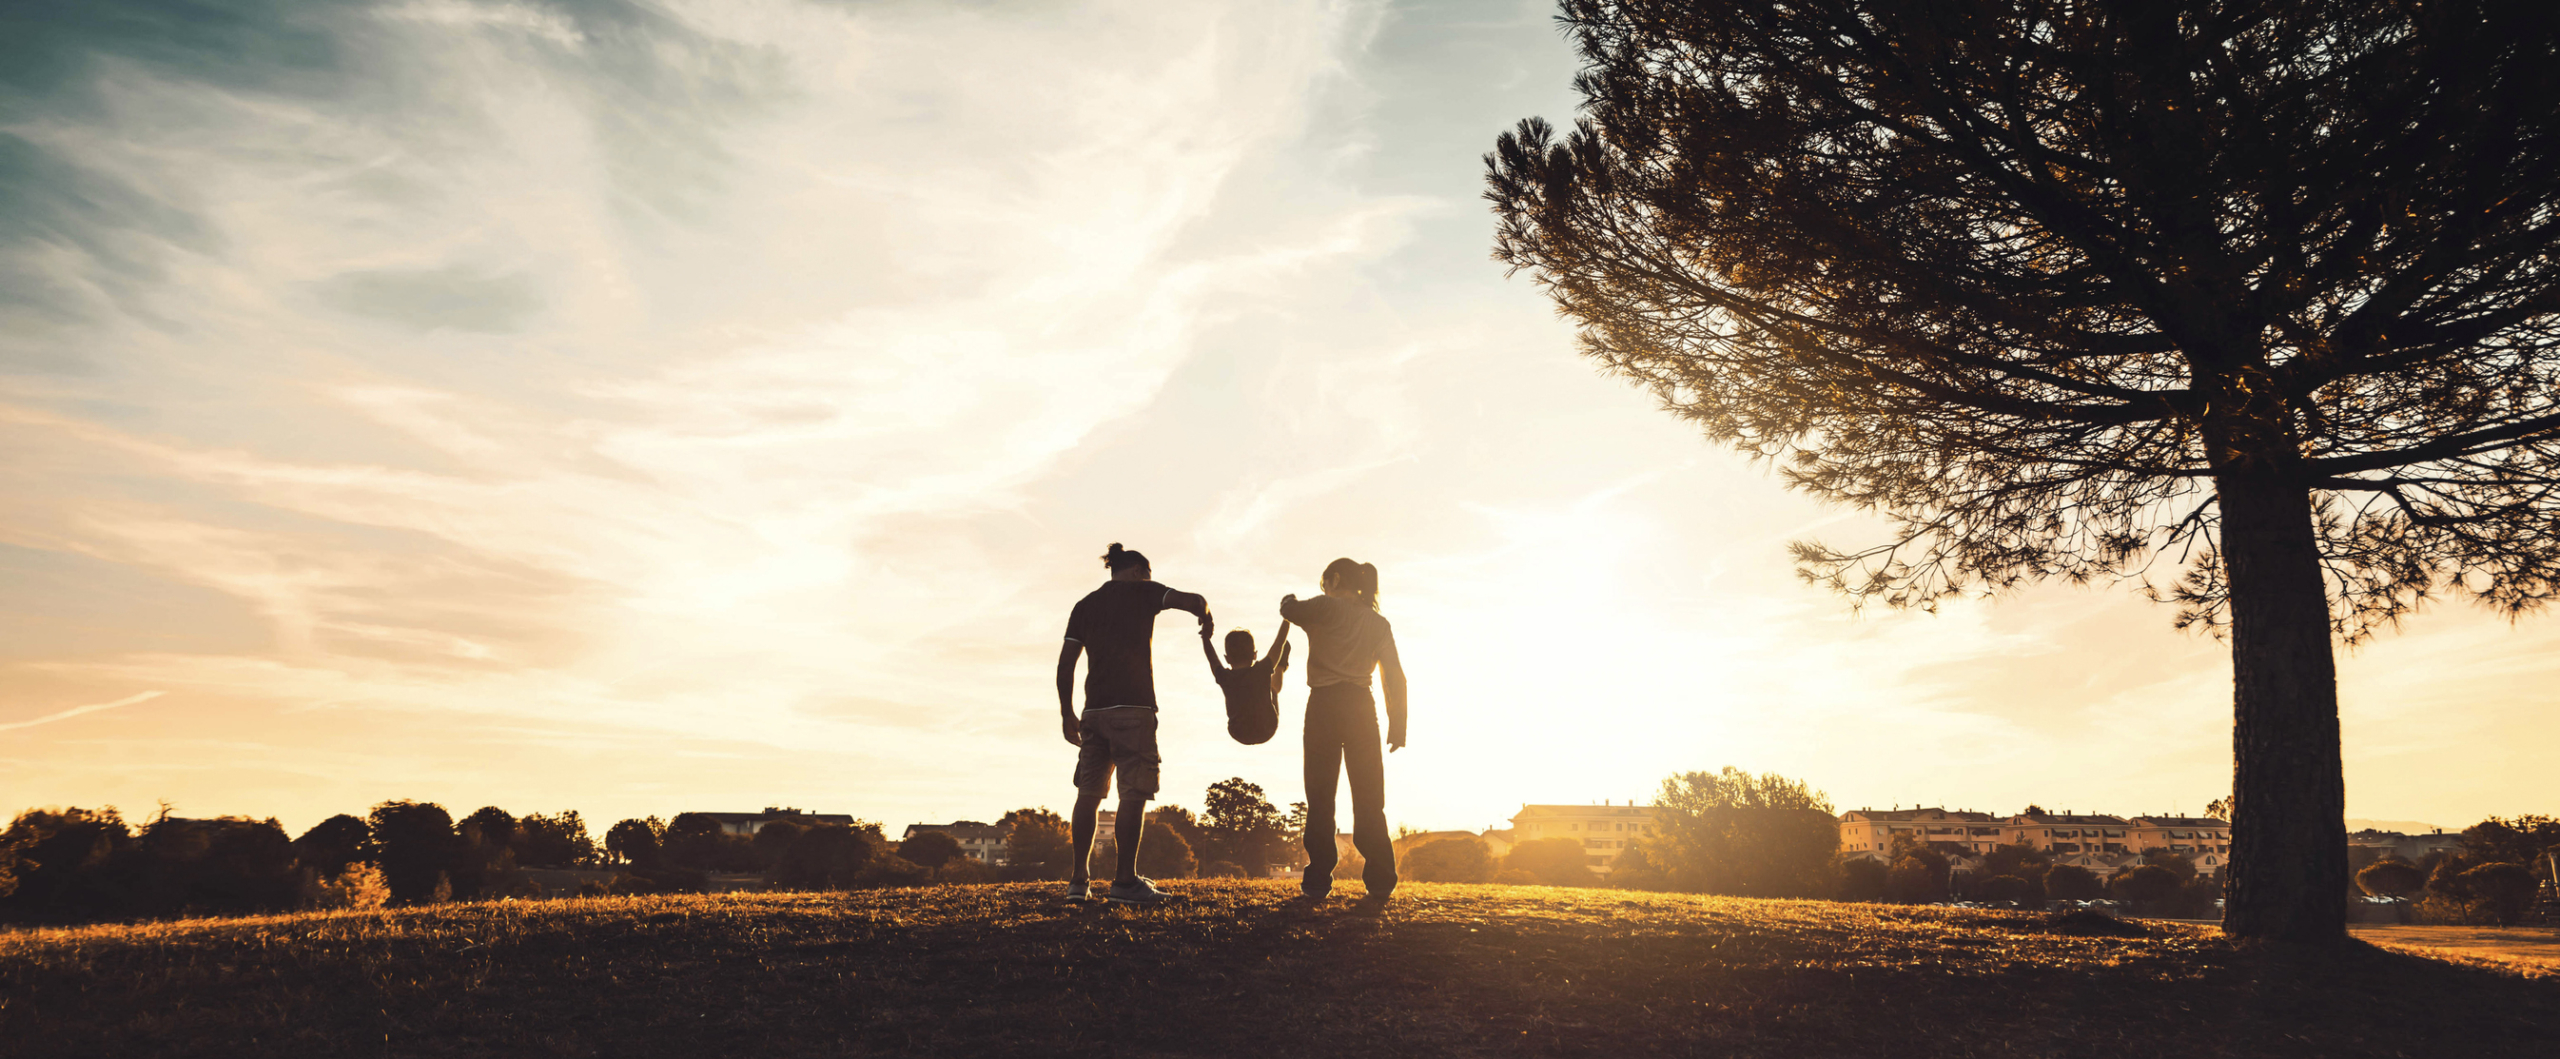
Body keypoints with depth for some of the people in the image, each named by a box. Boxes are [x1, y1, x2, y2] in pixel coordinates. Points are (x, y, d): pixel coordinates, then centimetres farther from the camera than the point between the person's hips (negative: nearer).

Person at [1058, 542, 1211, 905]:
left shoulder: (1085, 605, 18)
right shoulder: (1142, 592, 7)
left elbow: (1065, 662, 11)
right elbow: (1192, 600, -6)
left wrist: (1067, 713, 14)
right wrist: (1205, 618, 16)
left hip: (1094, 711, 5)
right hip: (1133, 707, -5)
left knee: (1089, 792, 8)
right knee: (1134, 792, -6)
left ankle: (1079, 880, 6)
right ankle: (1126, 881, -12)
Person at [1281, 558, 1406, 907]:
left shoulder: (1327, 607, 0)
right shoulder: (1379, 623, 14)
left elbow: (1290, 609, 10)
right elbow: (1395, 677, 9)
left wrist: (1291, 600, 34)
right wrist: (1397, 726, 9)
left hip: (1325, 705, -3)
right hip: (1361, 708, 4)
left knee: (1320, 796, 1)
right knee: (1369, 800, 4)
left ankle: (1317, 884, -1)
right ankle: (1380, 885, -5)